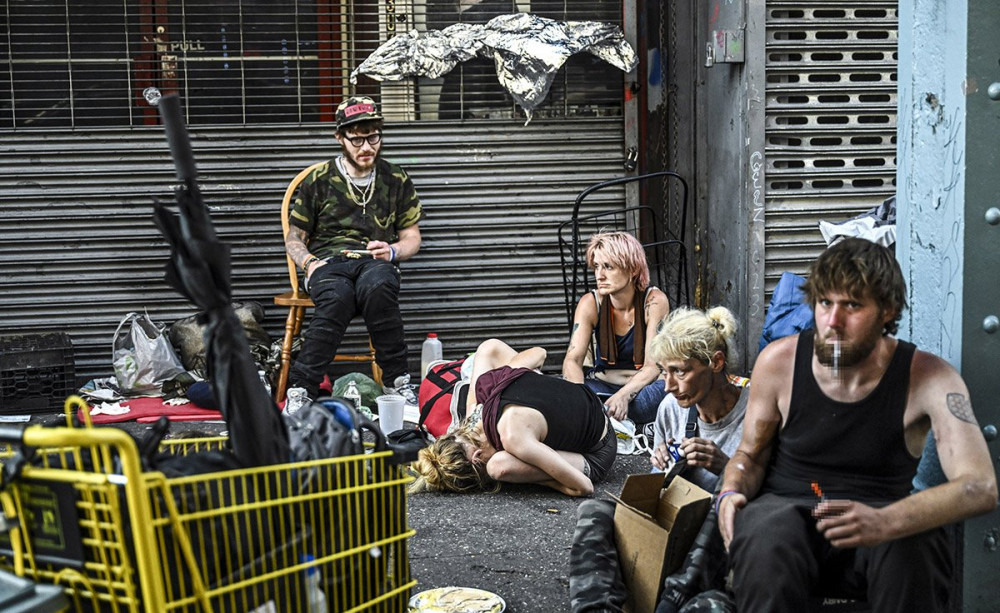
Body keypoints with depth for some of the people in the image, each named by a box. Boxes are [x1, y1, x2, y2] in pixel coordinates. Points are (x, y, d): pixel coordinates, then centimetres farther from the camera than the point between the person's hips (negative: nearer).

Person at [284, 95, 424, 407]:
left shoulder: (396, 180, 15)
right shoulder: (319, 181, 11)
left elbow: (412, 238, 17)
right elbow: (294, 238, 15)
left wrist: (392, 251, -7)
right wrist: (309, 262, -7)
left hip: (375, 263, 1)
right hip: (329, 262, -1)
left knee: (378, 286, -39)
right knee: (337, 297, -39)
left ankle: (396, 381, -31)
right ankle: (301, 388, -37)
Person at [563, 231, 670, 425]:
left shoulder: (654, 301, -14)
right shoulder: (590, 304, -7)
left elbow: (652, 366, -20)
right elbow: (573, 359, -16)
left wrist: (623, 395, -40)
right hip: (603, 384, 1)